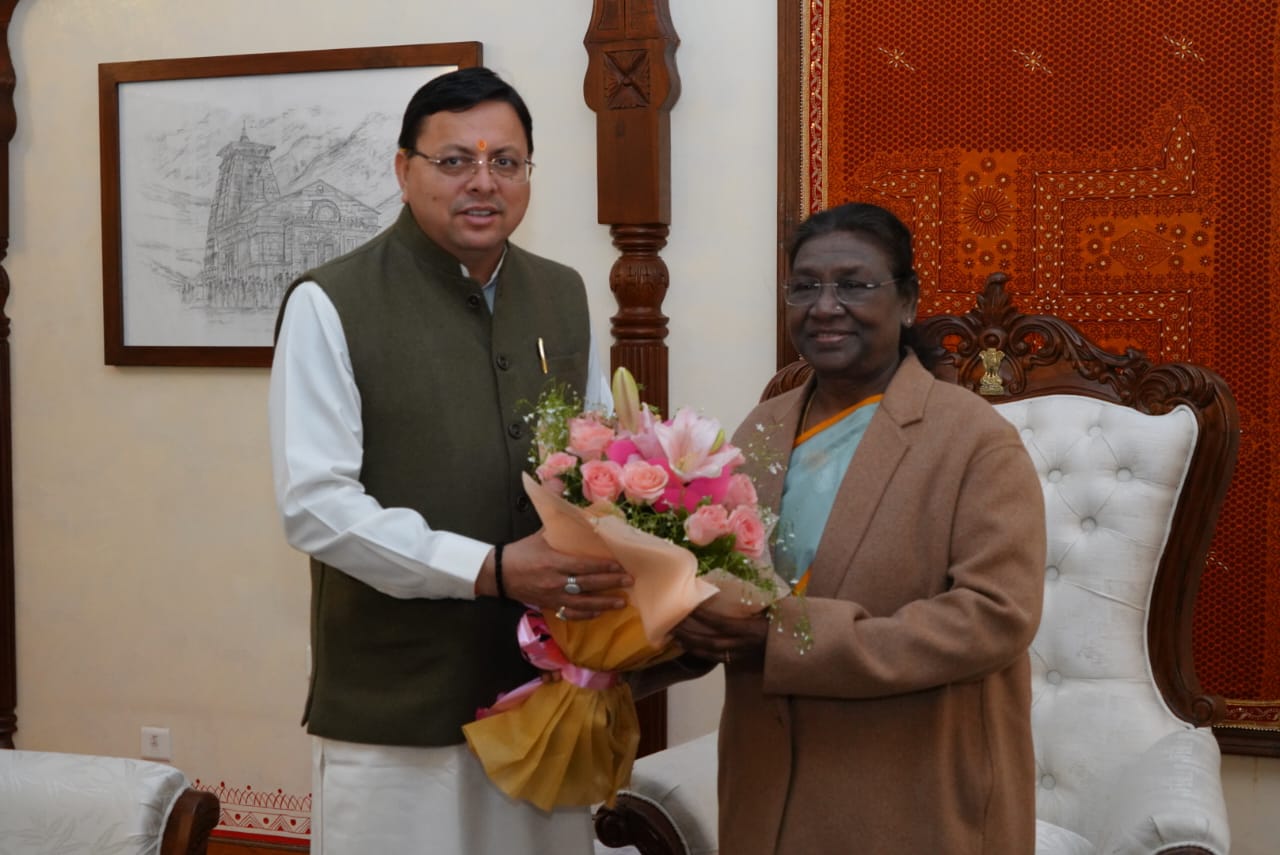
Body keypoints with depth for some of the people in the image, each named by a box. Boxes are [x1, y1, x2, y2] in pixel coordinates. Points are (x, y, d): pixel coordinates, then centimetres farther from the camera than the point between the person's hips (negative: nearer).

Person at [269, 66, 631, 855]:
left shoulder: (563, 296, 10)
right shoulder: (331, 305, -8)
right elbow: (315, 504, -14)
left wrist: (615, 564, -5)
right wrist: (492, 571, -21)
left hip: (547, 692, 5)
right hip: (396, 710, -5)